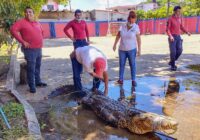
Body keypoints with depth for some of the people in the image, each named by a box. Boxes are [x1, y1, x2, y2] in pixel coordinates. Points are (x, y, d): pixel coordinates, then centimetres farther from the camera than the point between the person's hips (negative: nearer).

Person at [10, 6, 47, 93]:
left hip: (39, 49, 7)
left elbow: (41, 32, 31)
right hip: (30, 50, -7)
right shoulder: (22, 22, -7)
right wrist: (22, 41, -19)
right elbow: (13, 30, -18)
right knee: (31, 69, -5)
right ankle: (32, 86, 4)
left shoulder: (37, 23, 14)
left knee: (37, 67, 17)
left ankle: (38, 82, 31)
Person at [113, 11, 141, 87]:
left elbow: (138, 39, -8)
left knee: (132, 64, 4)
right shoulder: (122, 26, -2)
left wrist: (139, 49, -9)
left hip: (132, 49, -3)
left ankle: (133, 80, 12)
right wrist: (115, 45, 7)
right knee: (121, 64, 7)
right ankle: (121, 79, 16)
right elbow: (118, 36, 8)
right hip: (122, 49, 3)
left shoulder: (136, 27, -9)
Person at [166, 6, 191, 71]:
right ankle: (172, 66, 6)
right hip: (172, 37, -6)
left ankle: (171, 62, 17)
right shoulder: (170, 19, -8)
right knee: (173, 52, -8)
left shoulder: (179, 18, 11)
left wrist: (187, 32, 2)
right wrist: (170, 36, -28)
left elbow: (181, 27, 19)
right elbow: (167, 29, -11)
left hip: (178, 37, 6)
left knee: (179, 50, -3)